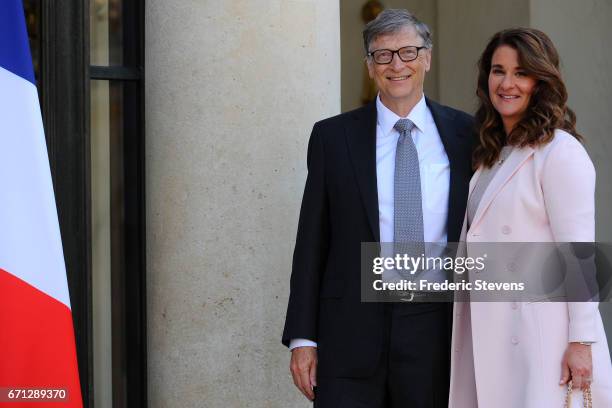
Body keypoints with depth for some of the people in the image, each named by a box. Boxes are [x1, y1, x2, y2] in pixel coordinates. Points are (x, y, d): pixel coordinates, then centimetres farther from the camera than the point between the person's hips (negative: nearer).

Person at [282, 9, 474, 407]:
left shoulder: (463, 133, 5)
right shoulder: (333, 136, 4)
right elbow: (312, 240, 4)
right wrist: (302, 337, -1)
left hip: (435, 327, 1)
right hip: (352, 329, 0)